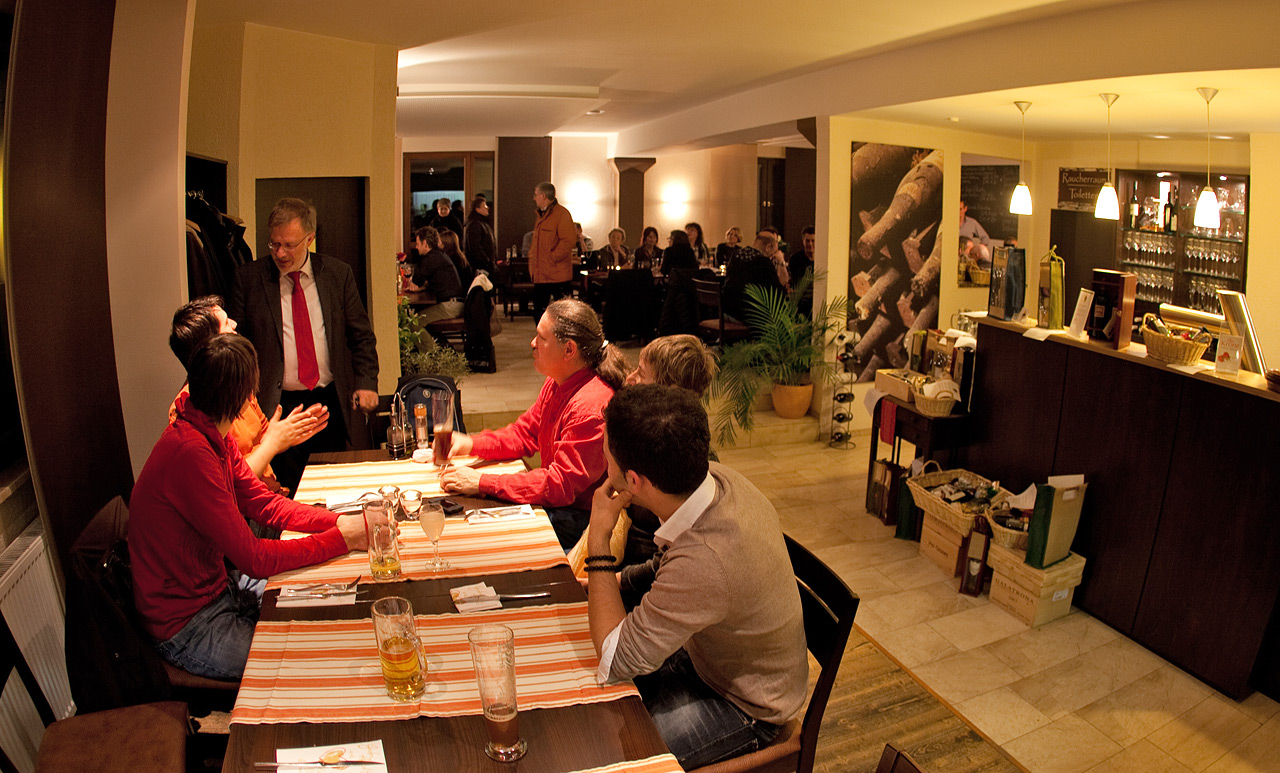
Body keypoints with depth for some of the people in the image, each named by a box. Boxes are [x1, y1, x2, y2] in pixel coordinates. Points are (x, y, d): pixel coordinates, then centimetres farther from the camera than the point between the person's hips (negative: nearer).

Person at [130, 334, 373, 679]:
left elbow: (263, 503, 5)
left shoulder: (213, 437, 1)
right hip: (187, 628, -9)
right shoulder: (189, 453, -30)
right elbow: (254, 559, -29)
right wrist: (342, 538, -22)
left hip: (217, 592, 9)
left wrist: (340, 520, -9)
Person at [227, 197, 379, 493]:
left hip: (331, 402, 2)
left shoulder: (338, 274, 4)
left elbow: (362, 336, 7)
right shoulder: (248, 277, 1)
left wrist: (366, 383, -6)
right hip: (278, 407, -1)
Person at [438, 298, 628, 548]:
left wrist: (482, 482, -26)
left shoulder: (592, 407, -28)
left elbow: (561, 483, -28)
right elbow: (525, 433, 15)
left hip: (579, 517, -9)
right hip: (556, 501, 9)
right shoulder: (556, 384, 4)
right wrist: (470, 443, -2)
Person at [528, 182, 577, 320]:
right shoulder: (541, 215, 19)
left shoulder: (561, 213, -11)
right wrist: (533, 262, 17)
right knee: (539, 312, 12)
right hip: (540, 275, 9)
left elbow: (569, 240, -22)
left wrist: (552, 257, -18)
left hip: (557, 276, -9)